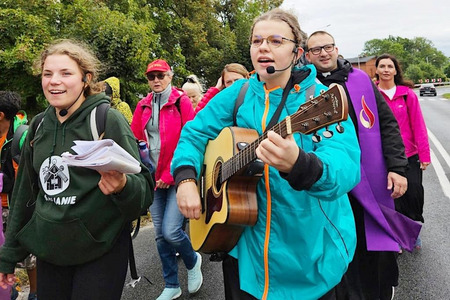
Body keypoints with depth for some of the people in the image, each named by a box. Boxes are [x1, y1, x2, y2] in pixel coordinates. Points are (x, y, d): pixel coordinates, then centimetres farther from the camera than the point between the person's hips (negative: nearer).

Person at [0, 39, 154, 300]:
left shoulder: (108, 119, -13)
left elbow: (145, 187, -14)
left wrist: (122, 186, -36)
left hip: (101, 252, -5)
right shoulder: (39, 125, 3)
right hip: (48, 251, 5)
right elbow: (25, 192, 12)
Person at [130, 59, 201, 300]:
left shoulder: (181, 101, -5)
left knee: (170, 231, -12)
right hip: (154, 178, 5)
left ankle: (192, 261, 21)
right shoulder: (144, 105, 10)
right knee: (160, 234, 8)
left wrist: (172, 175, -14)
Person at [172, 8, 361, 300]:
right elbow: (194, 132, 5)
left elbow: (347, 168, -29)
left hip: (310, 249, -3)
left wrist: (298, 164, -50)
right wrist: (186, 179, -14)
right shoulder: (238, 93, -1)